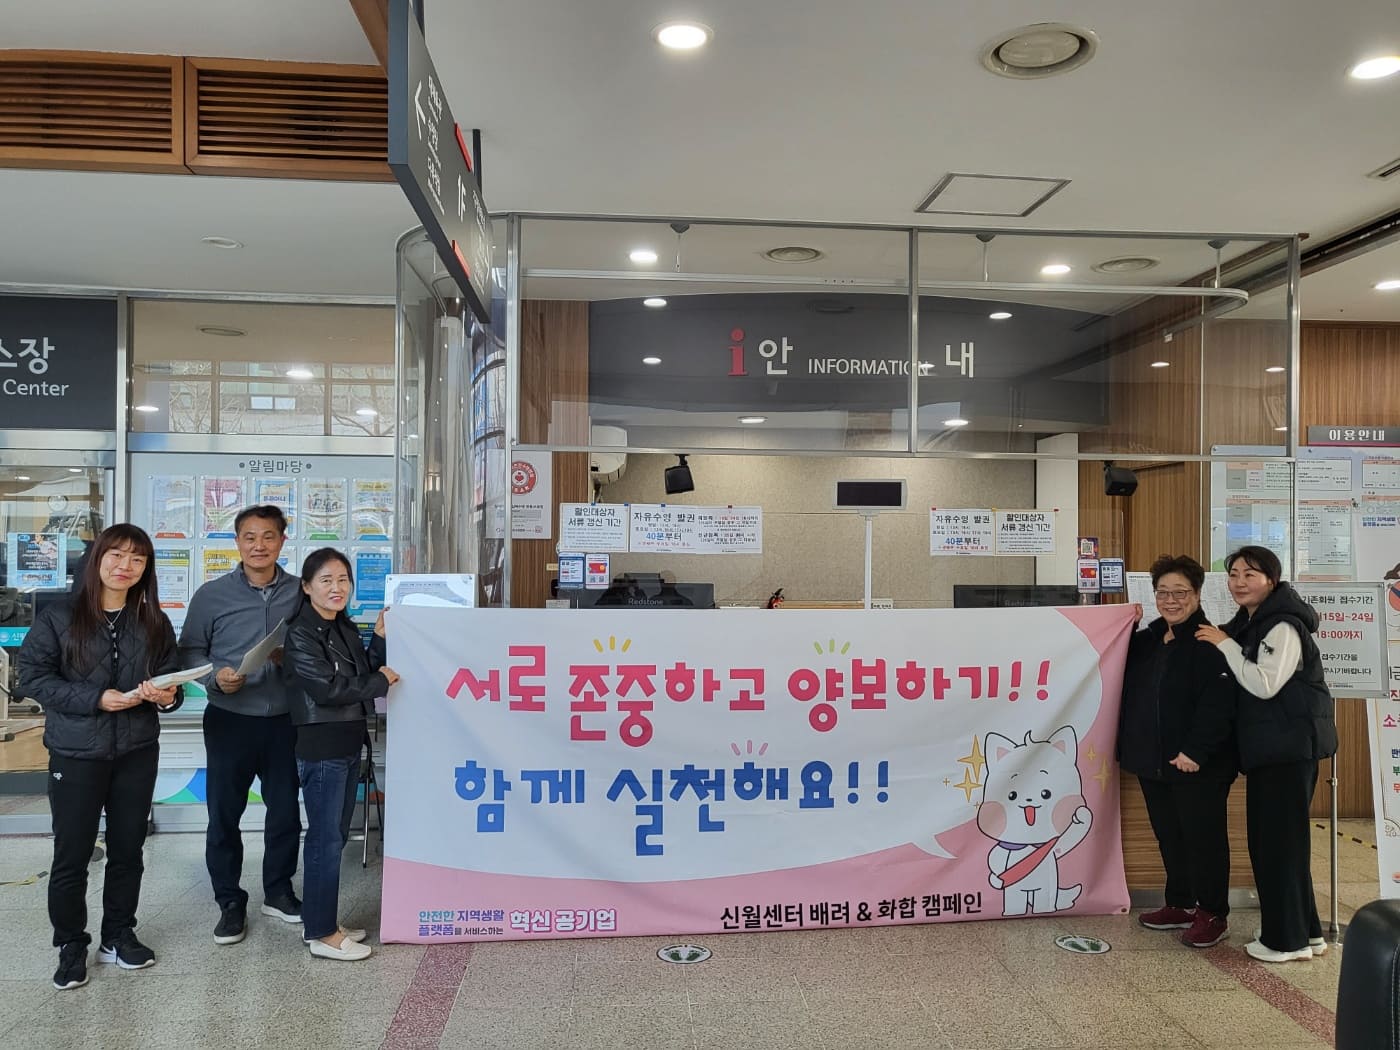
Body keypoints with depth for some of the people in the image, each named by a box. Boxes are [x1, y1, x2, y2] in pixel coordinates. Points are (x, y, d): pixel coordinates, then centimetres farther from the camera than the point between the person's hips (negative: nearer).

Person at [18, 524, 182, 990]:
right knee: (72, 855, 5)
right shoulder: (59, 616, -6)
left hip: (137, 753, 3)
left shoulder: (154, 622, 4)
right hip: (76, 754, -3)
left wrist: (167, 694, -16)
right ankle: (72, 946, 23)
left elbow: (172, 678, 8)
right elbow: (33, 675, -9)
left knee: (128, 850, 12)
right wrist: (97, 699, -20)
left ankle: (119, 935, 29)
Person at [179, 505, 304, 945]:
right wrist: (215, 676, -16)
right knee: (224, 814, 7)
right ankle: (230, 902, 24)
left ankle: (278, 891, 31)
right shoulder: (211, 595, -4)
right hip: (230, 720, -1)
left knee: (286, 809, 12)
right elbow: (189, 650, 1)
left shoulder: (300, 593, 0)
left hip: (285, 720, 2)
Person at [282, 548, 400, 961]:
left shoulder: (344, 628, 12)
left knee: (336, 835, 14)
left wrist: (380, 638, 0)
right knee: (325, 838, -2)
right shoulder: (301, 633, -13)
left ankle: (321, 921, 25)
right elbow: (327, 688, -20)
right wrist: (381, 681, -10)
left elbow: (365, 673, 12)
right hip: (321, 746, -8)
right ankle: (321, 934, 7)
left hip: (348, 743, 8)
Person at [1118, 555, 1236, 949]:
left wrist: (1196, 751, -25)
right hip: (1153, 762, 8)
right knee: (1168, 835, 17)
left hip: (1197, 764, -8)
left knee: (1203, 837, 4)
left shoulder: (1209, 643, -13)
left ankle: (1212, 914, 18)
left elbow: (1218, 703, -21)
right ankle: (1180, 904, 31)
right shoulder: (1147, 639, 11)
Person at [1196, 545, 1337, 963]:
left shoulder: (1283, 627, -14)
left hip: (1291, 744, -9)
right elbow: (1245, 685, 16)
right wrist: (1224, 643, 4)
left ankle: (1289, 938, 7)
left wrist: (1225, 644, -17)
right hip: (1266, 746, 9)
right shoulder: (1248, 625, 14)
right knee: (1266, 838, 13)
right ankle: (1303, 930, 24)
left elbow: (1264, 684, -23)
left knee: (1281, 837, -3)